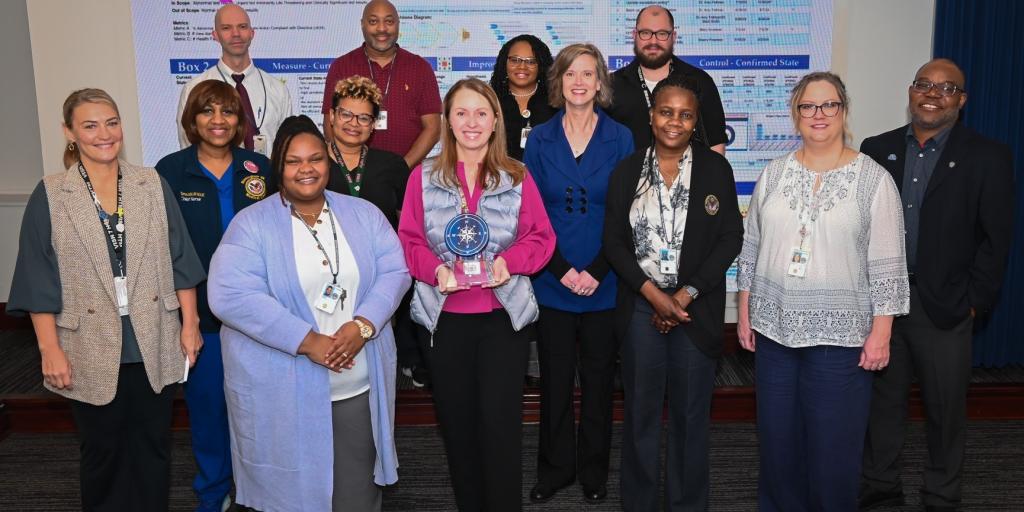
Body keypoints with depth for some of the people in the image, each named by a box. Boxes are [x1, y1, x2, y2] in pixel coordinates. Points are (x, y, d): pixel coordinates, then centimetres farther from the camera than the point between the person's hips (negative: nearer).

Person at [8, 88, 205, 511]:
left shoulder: (153, 186, 1)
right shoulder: (49, 196, -4)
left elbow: (179, 261, 3)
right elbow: (40, 280, -5)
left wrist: (190, 325, 1)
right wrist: (50, 349, -8)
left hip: (155, 346, 1)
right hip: (90, 352, -1)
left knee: (153, 446, 14)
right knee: (101, 451, 14)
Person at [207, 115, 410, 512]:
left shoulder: (363, 215, 7)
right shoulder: (251, 224, -5)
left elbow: (394, 272, 1)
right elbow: (231, 296, -17)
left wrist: (363, 325, -17)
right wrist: (307, 341, -21)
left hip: (359, 388, 3)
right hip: (281, 395, -3)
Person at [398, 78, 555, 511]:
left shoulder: (517, 178, 2)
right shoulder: (424, 177, 3)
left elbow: (540, 238, 3)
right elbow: (409, 241, 2)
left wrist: (509, 261, -15)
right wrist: (435, 269, -16)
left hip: (505, 316, -1)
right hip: (445, 317, 1)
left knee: (500, 424, -2)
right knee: (457, 425, 10)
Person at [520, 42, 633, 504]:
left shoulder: (620, 138, 0)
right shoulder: (540, 140, 3)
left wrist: (596, 271, -13)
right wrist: (561, 270, -11)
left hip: (604, 284, -1)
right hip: (552, 281, 1)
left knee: (598, 379, 10)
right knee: (555, 379, 8)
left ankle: (594, 471, 26)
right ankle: (555, 469, 25)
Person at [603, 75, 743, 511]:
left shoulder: (715, 168, 1)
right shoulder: (627, 171, 4)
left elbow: (731, 238, -2)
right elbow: (614, 241, 2)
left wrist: (686, 295, -10)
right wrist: (653, 293, -10)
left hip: (697, 307, -1)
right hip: (641, 305, 1)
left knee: (691, 413, 7)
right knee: (641, 410, 7)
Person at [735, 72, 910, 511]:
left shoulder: (874, 179, -5)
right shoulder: (774, 174, 5)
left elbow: (887, 263, -5)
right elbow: (751, 247, 10)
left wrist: (881, 332, -9)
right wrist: (744, 312, 8)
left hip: (841, 333, -3)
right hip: (774, 326, 3)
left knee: (833, 445, 5)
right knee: (777, 437, 12)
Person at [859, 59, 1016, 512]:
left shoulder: (987, 158, -2)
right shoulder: (877, 149, 6)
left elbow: (996, 238, -3)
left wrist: (975, 301, -7)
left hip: (944, 306, -2)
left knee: (945, 408, 10)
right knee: (882, 399, 13)